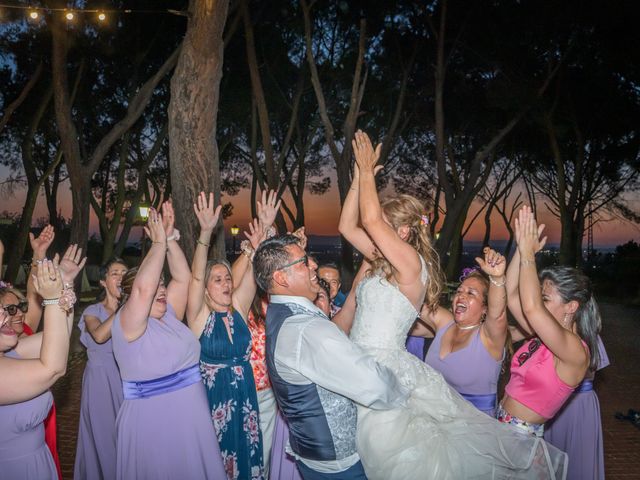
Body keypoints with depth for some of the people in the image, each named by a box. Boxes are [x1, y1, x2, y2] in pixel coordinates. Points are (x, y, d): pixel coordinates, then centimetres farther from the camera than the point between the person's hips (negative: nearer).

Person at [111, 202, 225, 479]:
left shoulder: (169, 318, 5)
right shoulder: (127, 324, -14)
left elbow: (182, 278, 2)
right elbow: (143, 287, -30)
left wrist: (170, 238, -4)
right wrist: (159, 242, -21)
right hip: (152, 424, -7)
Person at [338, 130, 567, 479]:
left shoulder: (411, 262, -13)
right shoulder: (385, 262, 10)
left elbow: (370, 220, -24)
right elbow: (347, 226, 12)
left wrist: (367, 169, -10)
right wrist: (359, 175, 7)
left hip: (385, 370, -9)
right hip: (367, 369, 9)